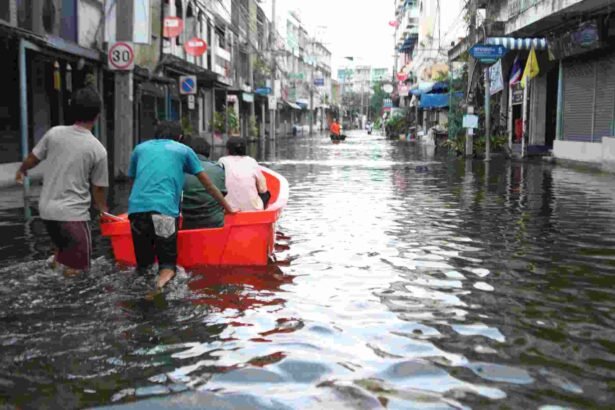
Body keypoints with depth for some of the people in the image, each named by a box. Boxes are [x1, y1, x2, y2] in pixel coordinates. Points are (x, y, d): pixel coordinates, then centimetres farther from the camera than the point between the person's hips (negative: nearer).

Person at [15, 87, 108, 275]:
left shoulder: (54, 133, -1)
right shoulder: (98, 149, -10)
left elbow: (33, 158, 13)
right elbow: (98, 188, -2)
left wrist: (21, 170, 36)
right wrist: (103, 210, 18)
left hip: (47, 210, 6)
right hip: (74, 214, -6)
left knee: (62, 246, 34)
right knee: (75, 270, 2)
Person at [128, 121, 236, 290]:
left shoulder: (140, 148, 25)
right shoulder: (184, 150, 17)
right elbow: (208, 185, 21)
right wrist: (228, 208, 31)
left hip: (136, 208, 3)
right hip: (165, 210, -3)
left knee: (143, 265, 14)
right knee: (167, 263, 2)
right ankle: (166, 270, -22)